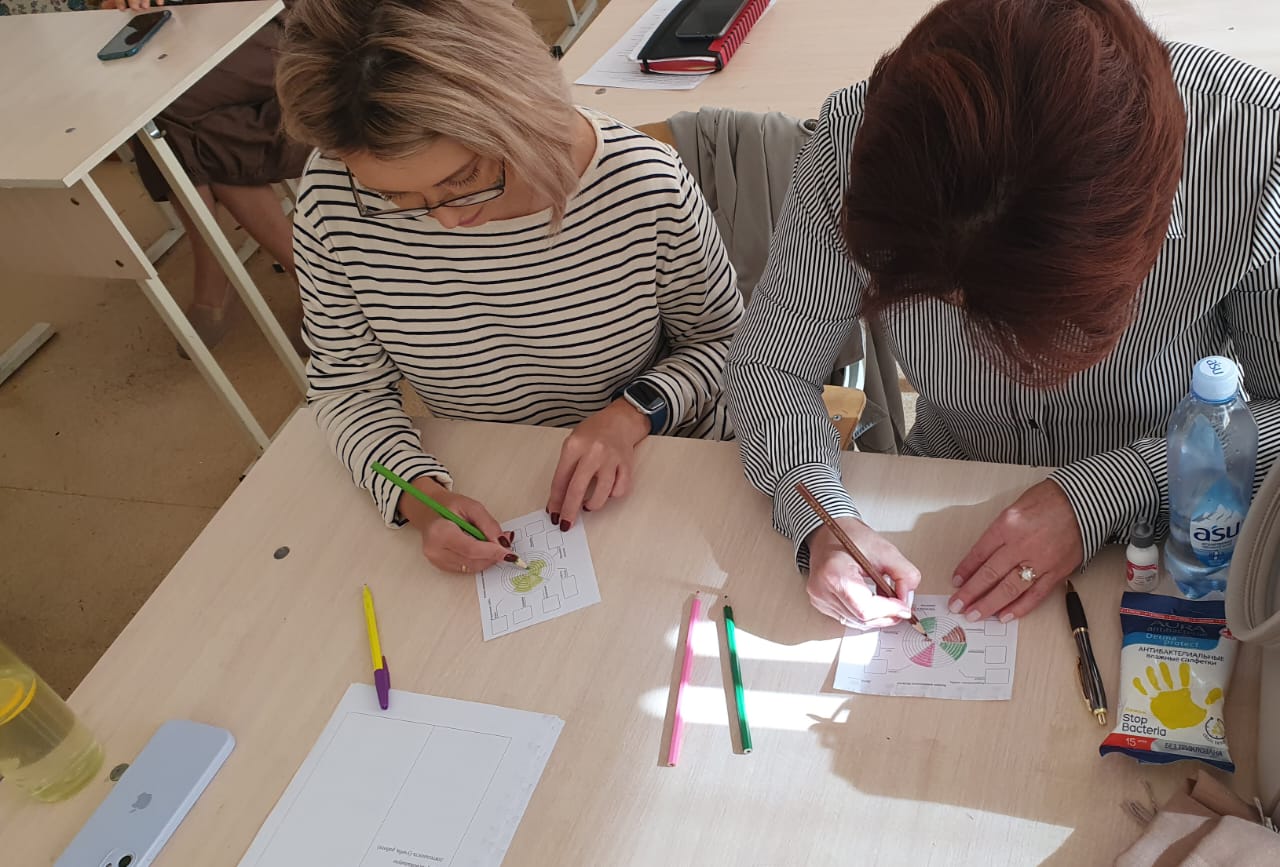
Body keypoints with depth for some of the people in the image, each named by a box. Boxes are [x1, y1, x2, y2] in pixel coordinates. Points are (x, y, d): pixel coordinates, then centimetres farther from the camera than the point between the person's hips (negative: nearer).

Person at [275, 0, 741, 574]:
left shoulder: (647, 187, -20)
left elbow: (723, 338, -3)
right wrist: (419, 495, -21)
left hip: (655, 468, -1)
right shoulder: (334, 199, -16)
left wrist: (632, 413, -20)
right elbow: (346, 386, -4)